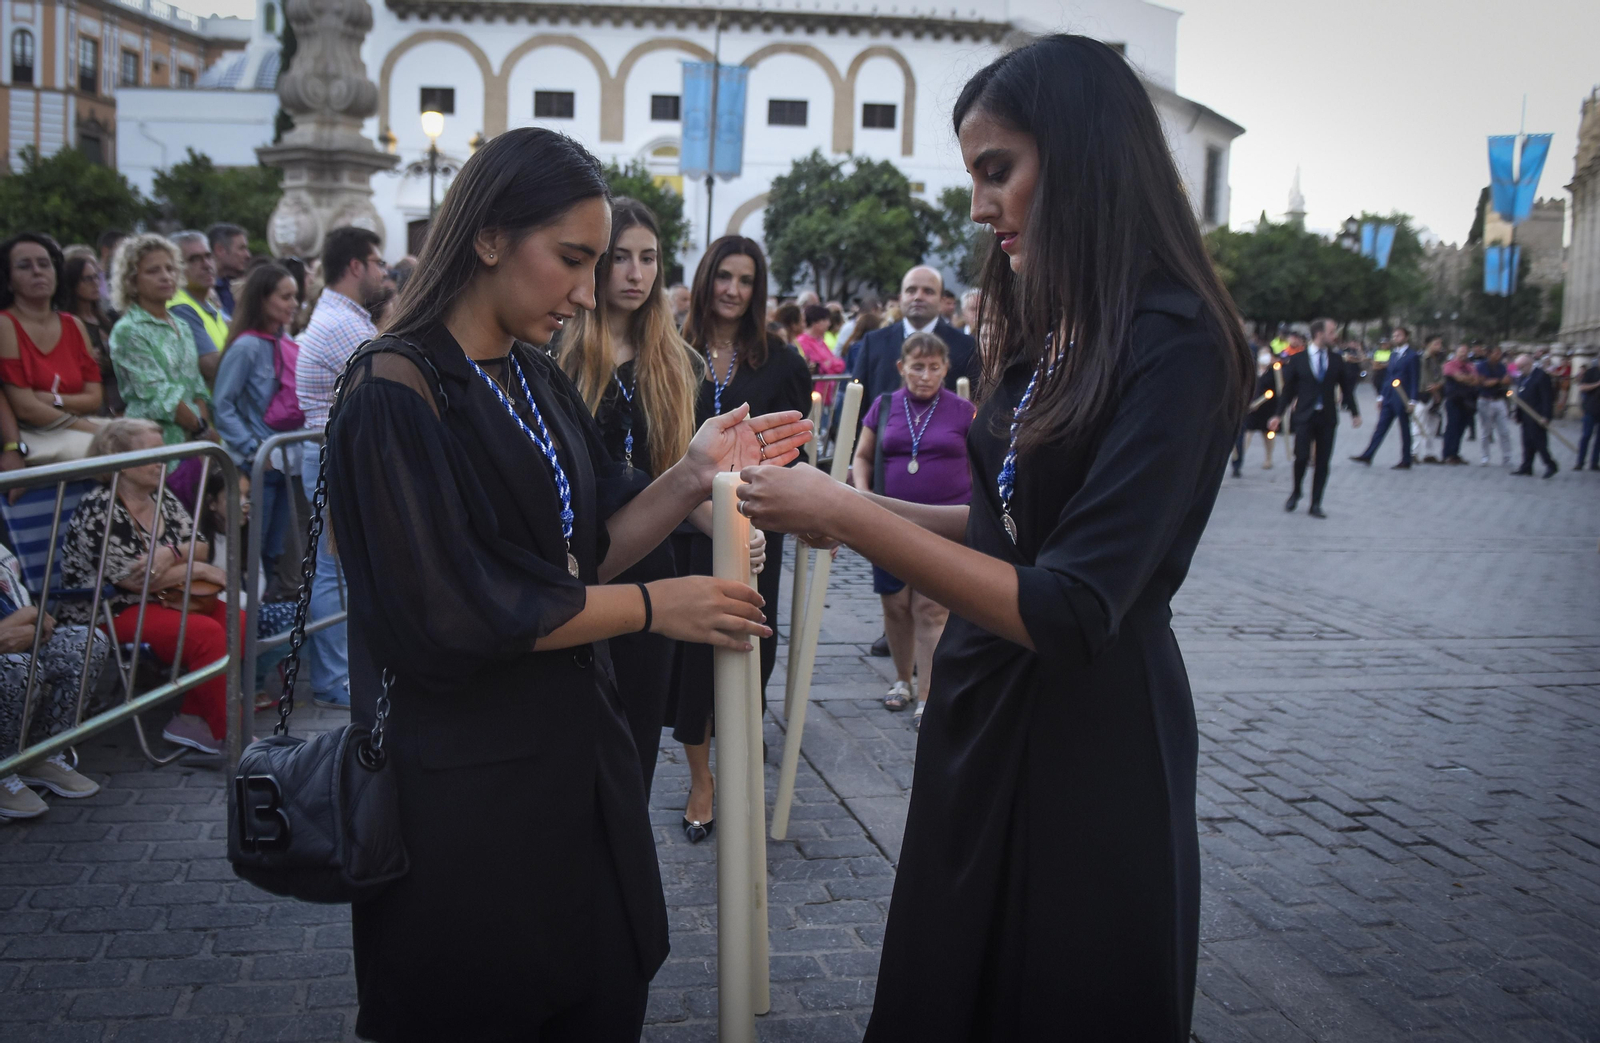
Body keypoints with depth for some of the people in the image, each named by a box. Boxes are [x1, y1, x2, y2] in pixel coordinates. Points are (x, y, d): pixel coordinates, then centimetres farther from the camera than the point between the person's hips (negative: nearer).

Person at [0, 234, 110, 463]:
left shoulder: (74, 326, 14)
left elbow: (94, 399, 8)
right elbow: (25, 408, -10)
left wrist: (52, 400, -11)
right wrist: (92, 429, -12)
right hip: (34, 436, -5)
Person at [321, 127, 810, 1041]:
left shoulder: (542, 383, 8)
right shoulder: (397, 392, -16)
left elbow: (585, 556, 8)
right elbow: (446, 616, -21)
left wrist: (693, 477, -6)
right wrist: (652, 608, -16)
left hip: (578, 758, 7)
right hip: (465, 784, -7)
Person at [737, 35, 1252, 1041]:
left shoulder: (1174, 344, -21)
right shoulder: (1050, 327, 6)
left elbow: (1070, 615, -26)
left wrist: (847, 518, -23)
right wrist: (862, 508, 2)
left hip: (1088, 740, -8)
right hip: (983, 713, 8)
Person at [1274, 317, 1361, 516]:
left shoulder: (1337, 360, 7)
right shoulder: (1298, 359, 2)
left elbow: (1346, 387, 12)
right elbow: (1288, 389, 5)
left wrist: (1354, 412, 9)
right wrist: (1279, 415, 2)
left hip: (1328, 417, 2)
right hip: (1305, 416, -2)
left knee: (1323, 462, 1)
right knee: (1302, 456, -12)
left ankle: (1316, 504, 8)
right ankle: (1295, 494, 13)